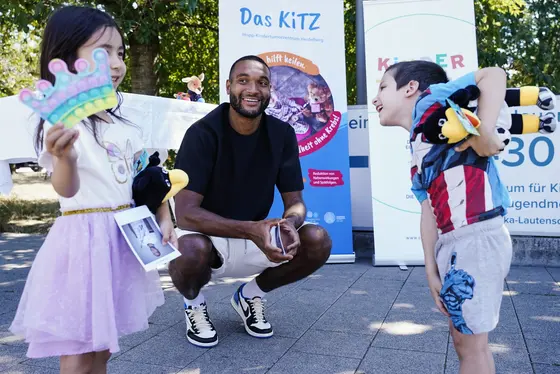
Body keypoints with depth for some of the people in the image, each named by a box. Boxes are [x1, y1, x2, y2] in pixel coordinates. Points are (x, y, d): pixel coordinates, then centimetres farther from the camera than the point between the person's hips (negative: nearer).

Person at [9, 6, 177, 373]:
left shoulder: (124, 125, 8)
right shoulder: (62, 124, -13)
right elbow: (67, 189, -24)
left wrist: (164, 218, 5)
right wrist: (65, 159, -44)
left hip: (124, 237, 7)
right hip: (83, 239, -6)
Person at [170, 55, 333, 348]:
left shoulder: (282, 134, -7)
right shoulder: (202, 133, -20)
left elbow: (295, 202, -5)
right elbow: (185, 213, -26)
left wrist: (289, 223, -31)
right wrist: (251, 230, -39)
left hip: (256, 237, 4)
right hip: (207, 238, -3)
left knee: (318, 241, -18)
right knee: (191, 251, -37)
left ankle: (251, 295, 9)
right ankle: (194, 303, 3)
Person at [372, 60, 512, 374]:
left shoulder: (429, 103, -1)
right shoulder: (416, 154, 19)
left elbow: (494, 75, -11)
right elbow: (430, 210, 13)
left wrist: (483, 132, -22)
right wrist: (432, 271, 9)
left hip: (478, 236, -9)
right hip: (450, 243, 9)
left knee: (471, 343, 3)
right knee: (464, 338, 19)